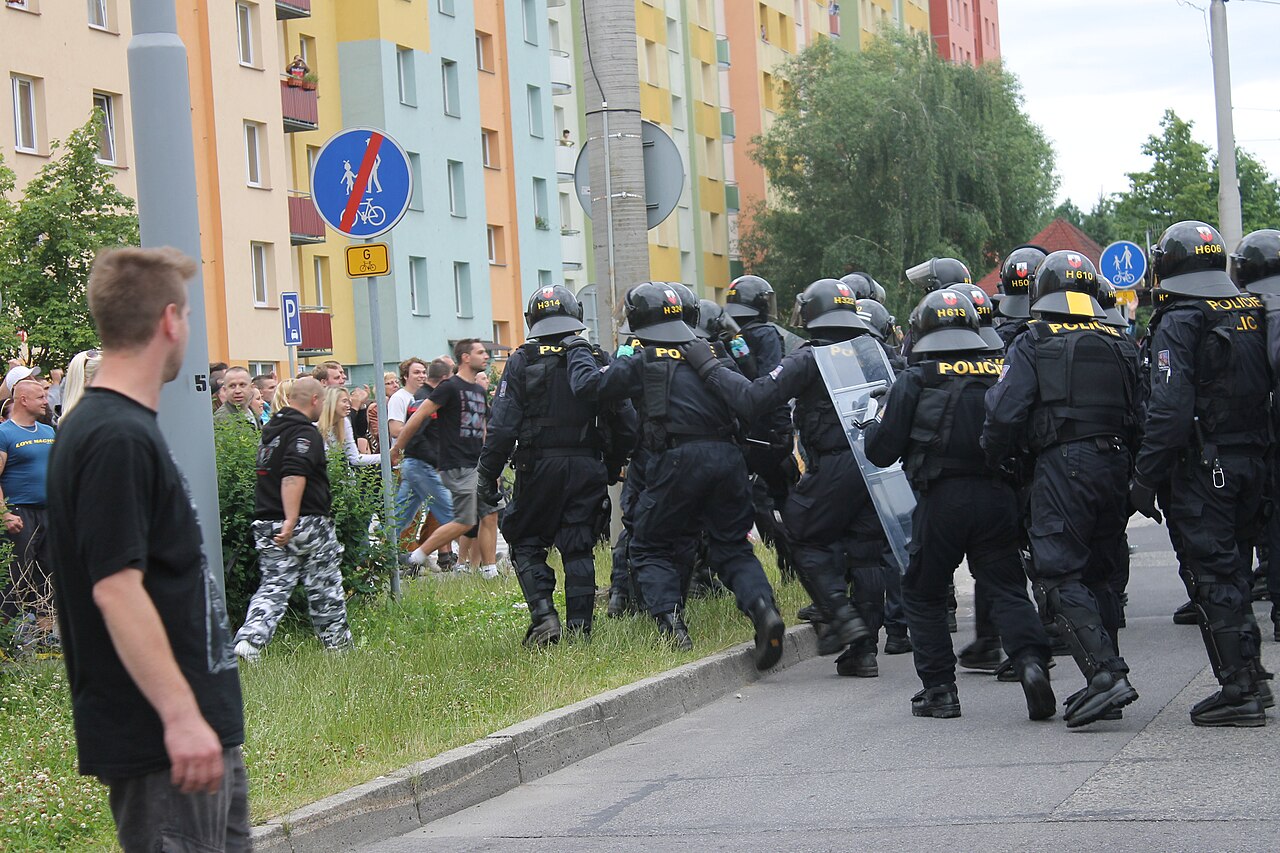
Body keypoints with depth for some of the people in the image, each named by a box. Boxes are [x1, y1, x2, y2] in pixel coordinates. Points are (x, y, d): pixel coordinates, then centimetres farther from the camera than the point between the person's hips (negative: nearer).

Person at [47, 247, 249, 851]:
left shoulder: (125, 429, 14)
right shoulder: (117, 439, -18)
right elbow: (116, 589, -24)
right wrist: (180, 716, -26)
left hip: (203, 731, 10)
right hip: (161, 740, -10)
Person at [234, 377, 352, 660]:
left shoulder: (271, 429, 14)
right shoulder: (305, 433, -15)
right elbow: (294, 476, -27)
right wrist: (291, 520, -31)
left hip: (267, 526, 7)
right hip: (307, 524, -7)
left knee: (273, 587, 5)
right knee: (324, 588, 9)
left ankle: (249, 639, -13)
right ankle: (338, 643, 22)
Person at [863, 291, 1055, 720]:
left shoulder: (913, 382, -3)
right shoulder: (1003, 375, 4)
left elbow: (881, 450, 0)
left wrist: (873, 423, 20)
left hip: (941, 499, -2)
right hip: (998, 498, 2)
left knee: (923, 594, 13)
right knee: (1007, 588, 8)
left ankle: (939, 689, 10)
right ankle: (1031, 660, -16)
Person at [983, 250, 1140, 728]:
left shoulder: (1033, 345, -2)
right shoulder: (1120, 346, 13)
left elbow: (1005, 413, -11)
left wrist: (996, 460, 6)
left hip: (1062, 465, -6)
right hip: (1114, 465, 6)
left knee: (1063, 577, -8)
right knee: (1103, 574, 14)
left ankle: (1106, 674, -22)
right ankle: (1105, 685, 17)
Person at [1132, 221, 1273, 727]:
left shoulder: (1181, 324, -13)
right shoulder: (1253, 314, 9)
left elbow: (1169, 410, -20)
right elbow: (1265, 390, 12)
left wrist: (1146, 478, -16)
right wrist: (1258, 454, 19)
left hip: (1201, 469, -7)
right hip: (1253, 462, 7)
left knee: (1211, 576, -3)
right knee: (1234, 567, 19)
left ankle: (1238, 691, -5)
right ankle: (1249, 672, 26)